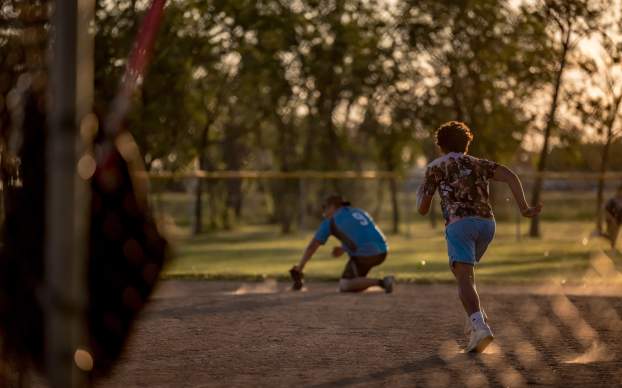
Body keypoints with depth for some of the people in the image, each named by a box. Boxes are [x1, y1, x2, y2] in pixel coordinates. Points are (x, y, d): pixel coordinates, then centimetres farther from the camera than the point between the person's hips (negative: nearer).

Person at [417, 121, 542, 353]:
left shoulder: (435, 167, 17)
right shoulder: (480, 164, 26)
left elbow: (423, 210, 17)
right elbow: (510, 176, 6)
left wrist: (420, 194, 39)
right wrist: (524, 209, 1)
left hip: (459, 224, -5)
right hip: (487, 223, 5)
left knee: (465, 280, -14)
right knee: (462, 270, 29)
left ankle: (479, 326, -40)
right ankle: (477, 317, 14)